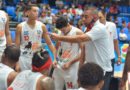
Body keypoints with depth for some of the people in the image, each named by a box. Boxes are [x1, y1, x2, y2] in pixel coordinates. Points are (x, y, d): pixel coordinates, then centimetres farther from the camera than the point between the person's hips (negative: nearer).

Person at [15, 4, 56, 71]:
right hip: (24, 59, -1)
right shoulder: (20, 27, -4)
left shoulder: (42, 26, 0)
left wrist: (55, 58, -6)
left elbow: (49, 43, 4)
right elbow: (17, 45, -3)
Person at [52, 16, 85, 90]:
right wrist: (55, 59, 2)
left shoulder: (78, 32, -9)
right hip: (58, 67, 5)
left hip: (71, 68, -5)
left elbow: (83, 52, -10)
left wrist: (70, 63, -12)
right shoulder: (59, 33, 7)